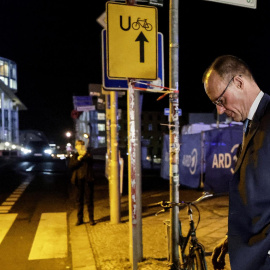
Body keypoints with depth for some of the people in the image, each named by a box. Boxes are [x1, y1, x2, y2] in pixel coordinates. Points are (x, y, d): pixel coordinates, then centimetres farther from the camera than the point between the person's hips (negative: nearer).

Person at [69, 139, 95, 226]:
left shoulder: (88, 155, 2)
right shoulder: (74, 156, 11)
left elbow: (90, 161, -20)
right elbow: (70, 166, -1)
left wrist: (85, 155, -39)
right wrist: (78, 160, -15)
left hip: (87, 180, -3)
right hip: (78, 180, 3)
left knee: (89, 200, 2)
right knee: (79, 200, 10)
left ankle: (91, 219, 13)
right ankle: (80, 219, 20)